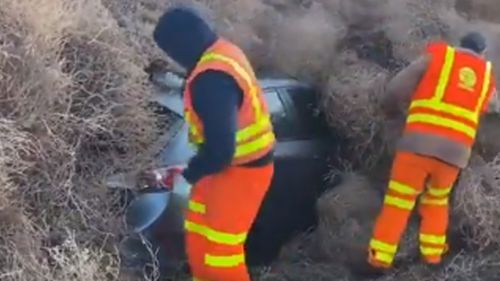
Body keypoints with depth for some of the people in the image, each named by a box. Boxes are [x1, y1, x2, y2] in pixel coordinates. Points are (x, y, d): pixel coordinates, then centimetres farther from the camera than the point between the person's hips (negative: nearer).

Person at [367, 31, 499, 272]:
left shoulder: (438, 56, 12)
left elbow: (396, 90, 5)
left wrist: (395, 110, 25)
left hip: (420, 141, -3)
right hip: (456, 150, 3)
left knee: (398, 201, 2)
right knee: (437, 200, 24)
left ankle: (380, 258, -2)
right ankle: (433, 254, 22)